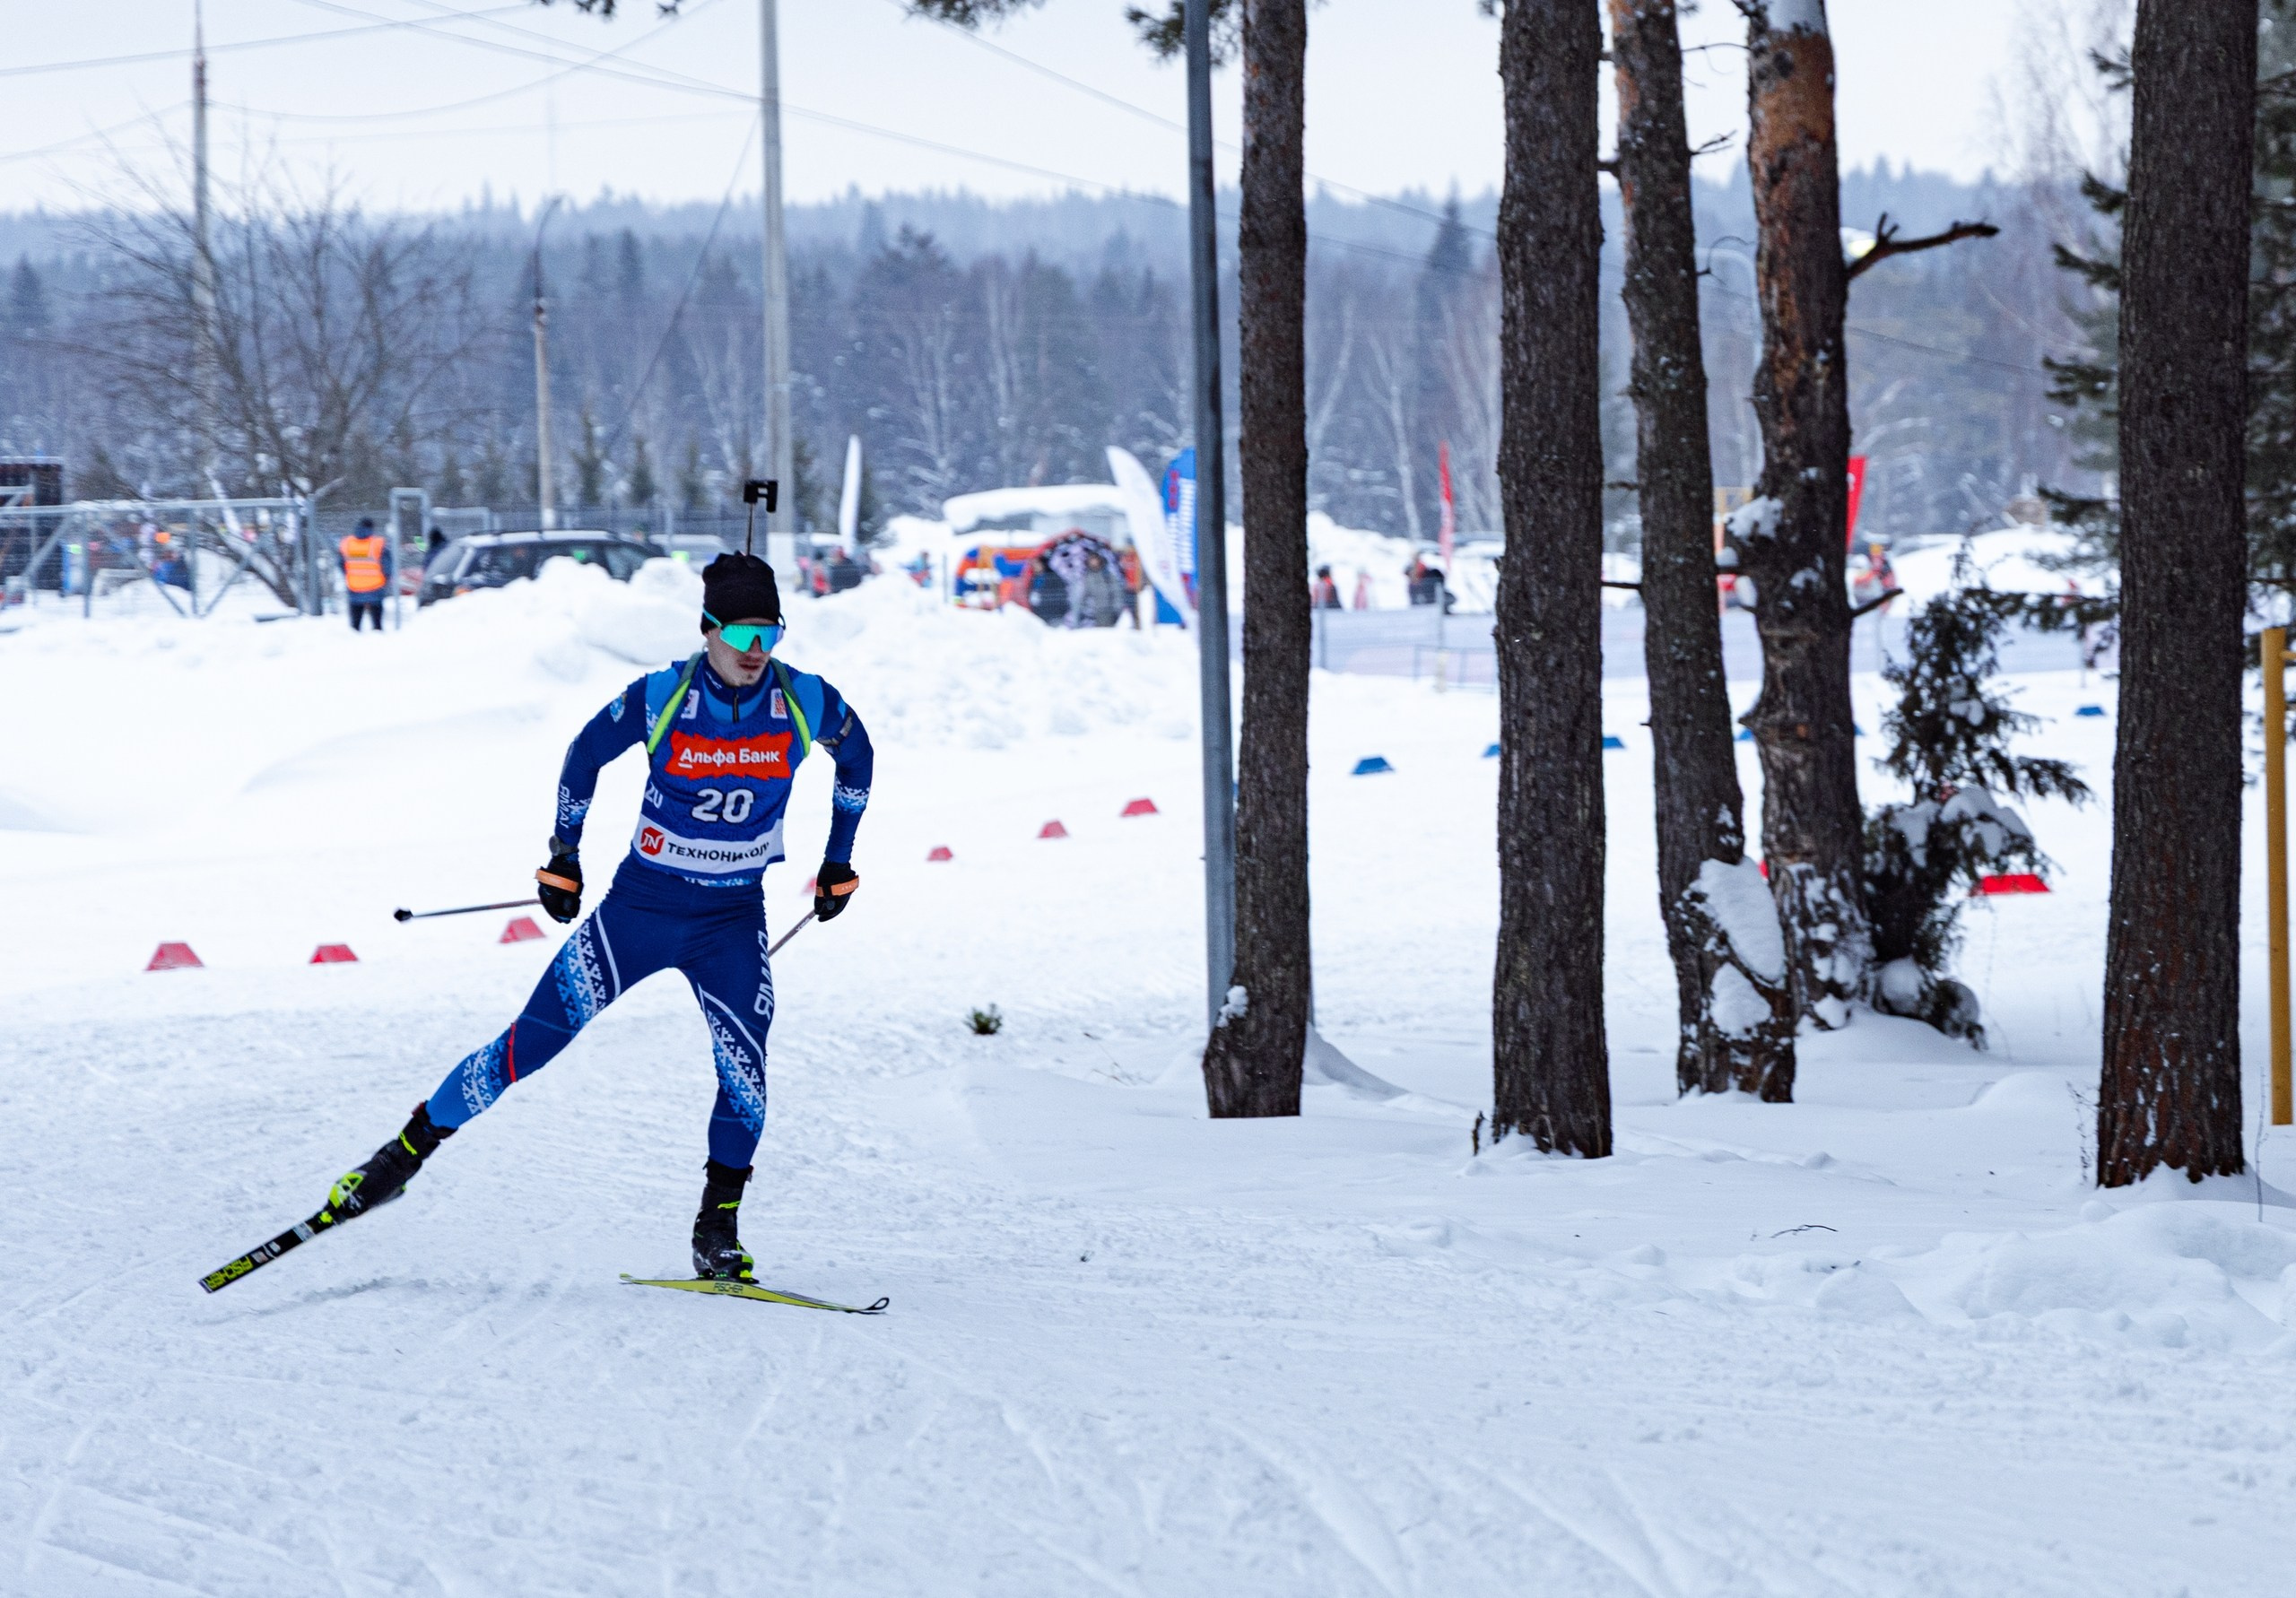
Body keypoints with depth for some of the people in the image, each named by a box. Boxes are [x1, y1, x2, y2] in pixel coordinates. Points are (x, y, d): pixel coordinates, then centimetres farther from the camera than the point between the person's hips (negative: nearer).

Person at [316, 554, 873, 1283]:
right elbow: (585, 755, 3)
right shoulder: (659, 698, -16)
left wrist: (839, 861, 15)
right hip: (639, 905, -1)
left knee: (743, 1069, -17)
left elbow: (858, 756, 12)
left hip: (732, 922, 1)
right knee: (531, 1043, -5)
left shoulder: (808, 703, -11)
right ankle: (408, 1152, 10)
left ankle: (719, 1228, 1)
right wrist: (564, 857, 5)